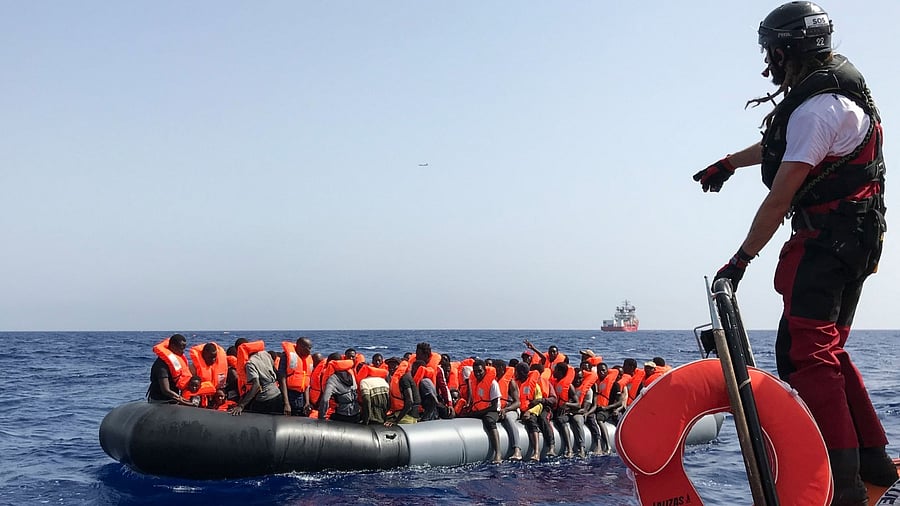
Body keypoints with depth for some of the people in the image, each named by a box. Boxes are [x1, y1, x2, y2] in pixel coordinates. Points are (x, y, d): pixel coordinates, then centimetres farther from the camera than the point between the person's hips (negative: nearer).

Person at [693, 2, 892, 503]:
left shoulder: (816, 109, -17)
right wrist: (728, 163, 45)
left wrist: (740, 260, -11)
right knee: (826, 349, 15)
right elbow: (779, 145, 34)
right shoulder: (839, 90, 17)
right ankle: (872, 458, 18)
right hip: (858, 240, 11)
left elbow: (779, 199, -18)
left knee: (805, 353, -14)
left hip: (826, 241, -11)